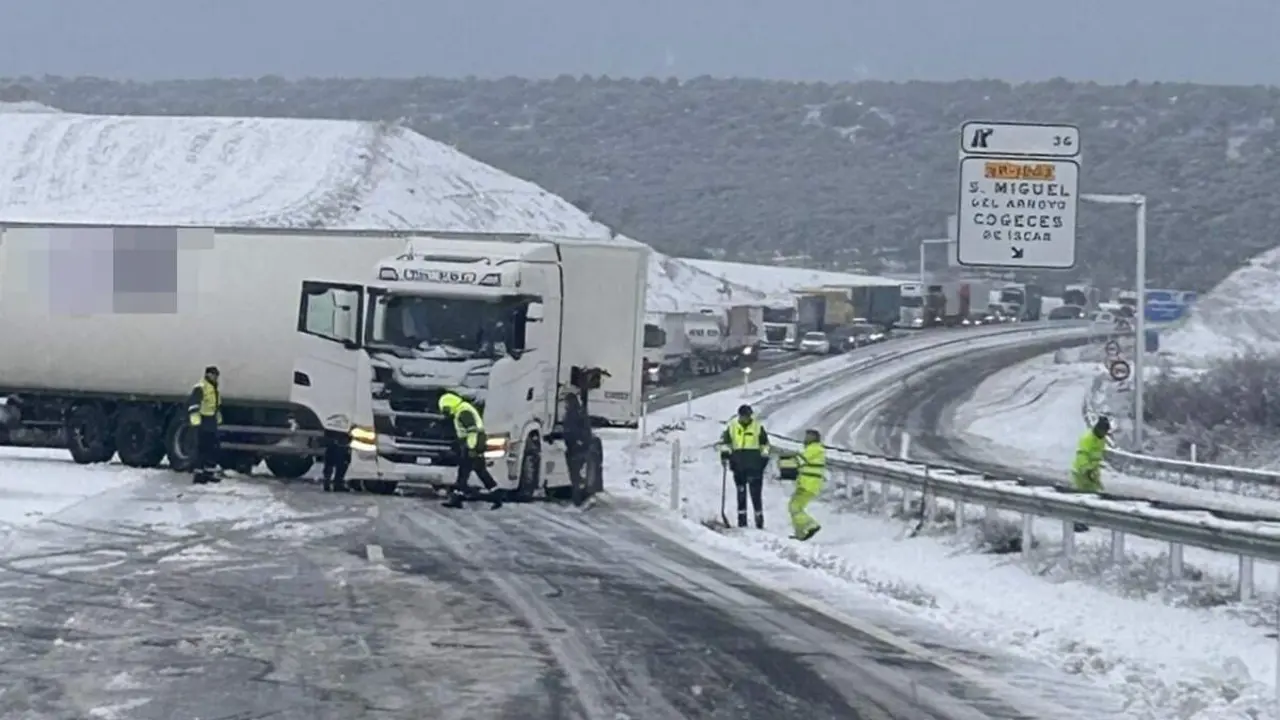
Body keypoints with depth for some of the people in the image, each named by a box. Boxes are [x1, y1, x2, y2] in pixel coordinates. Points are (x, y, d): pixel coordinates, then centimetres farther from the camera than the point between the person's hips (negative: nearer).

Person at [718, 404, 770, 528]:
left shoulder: (757, 427, 1)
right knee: (741, 492, 6)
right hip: (738, 464, 2)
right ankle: (742, 520, 11)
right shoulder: (732, 426, 5)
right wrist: (724, 452, -1)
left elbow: (765, 443, 9)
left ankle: (759, 521, 0)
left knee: (755, 492, -5)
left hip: (754, 465, -2)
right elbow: (725, 440, 13)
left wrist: (764, 456, 3)